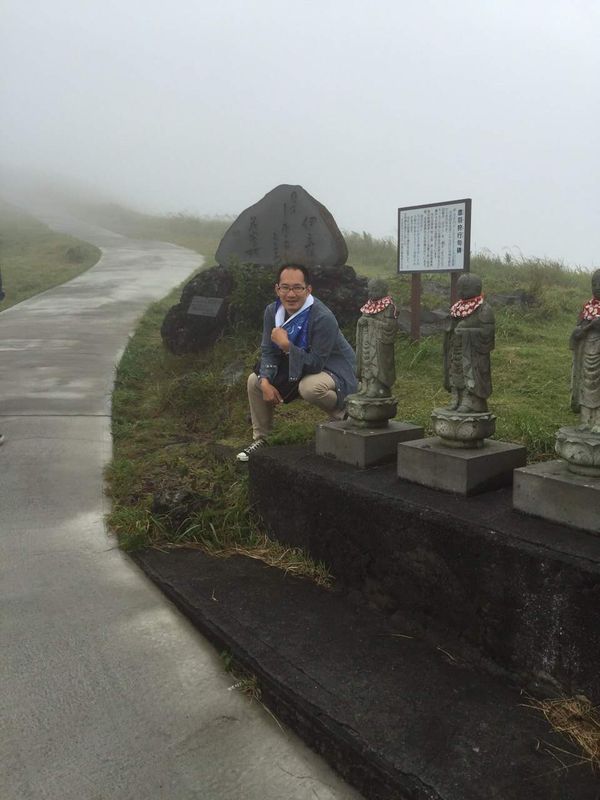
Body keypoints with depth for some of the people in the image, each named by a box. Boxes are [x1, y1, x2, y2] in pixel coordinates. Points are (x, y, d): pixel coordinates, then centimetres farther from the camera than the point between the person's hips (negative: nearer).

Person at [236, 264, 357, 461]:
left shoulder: (323, 318, -29)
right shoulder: (272, 311, -7)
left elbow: (316, 364, -29)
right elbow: (268, 352, -2)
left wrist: (286, 345, -37)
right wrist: (266, 382, -19)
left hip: (331, 370, -7)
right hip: (294, 369, 7)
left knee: (310, 387, -39)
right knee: (255, 380, -2)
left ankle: (342, 416, -6)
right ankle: (260, 439, 12)